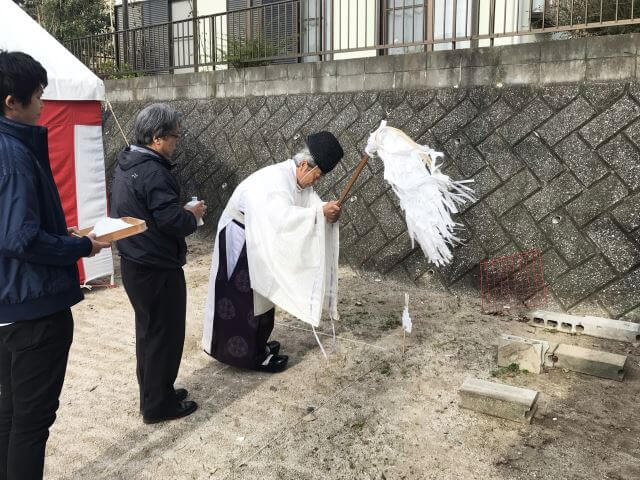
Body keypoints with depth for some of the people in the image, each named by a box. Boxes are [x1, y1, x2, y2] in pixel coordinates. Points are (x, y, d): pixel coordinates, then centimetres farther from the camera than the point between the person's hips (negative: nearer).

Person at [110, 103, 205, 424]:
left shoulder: (126, 165, 9)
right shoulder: (153, 171, -22)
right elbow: (172, 221, -26)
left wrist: (181, 212, 10)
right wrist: (193, 214, -6)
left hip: (134, 263, 10)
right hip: (157, 268, -10)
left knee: (148, 331, 20)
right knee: (165, 334, 4)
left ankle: (153, 392, 34)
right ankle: (158, 405, 16)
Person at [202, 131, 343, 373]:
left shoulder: (298, 181, 0)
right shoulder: (273, 180, -30)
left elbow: (312, 205, -5)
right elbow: (283, 217, -42)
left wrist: (329, 212, -25)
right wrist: (320, 213, -40)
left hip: (260, 241, 10)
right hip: (240, 240, -10)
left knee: (262, 292, 18)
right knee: (247, 297, -1)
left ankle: (256, 344, 34)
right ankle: (250, 355, 11)